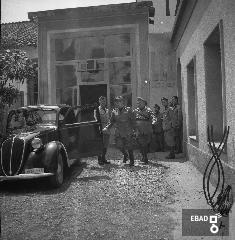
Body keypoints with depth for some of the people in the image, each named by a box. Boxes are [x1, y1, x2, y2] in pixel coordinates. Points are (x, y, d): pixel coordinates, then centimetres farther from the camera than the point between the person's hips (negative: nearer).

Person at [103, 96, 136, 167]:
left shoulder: (128, 110, 1)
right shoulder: (114, 111, 9)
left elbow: (133, 120, 2)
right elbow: (111, 122, 11)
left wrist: (134, 129, -5)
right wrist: (106, 128, -3)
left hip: (128, 132, -3)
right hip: (118, 132, 3)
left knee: (129, 147, 0)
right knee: (119, 145, -3)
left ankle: (131, 161, 19)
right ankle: (125, 155, 30)